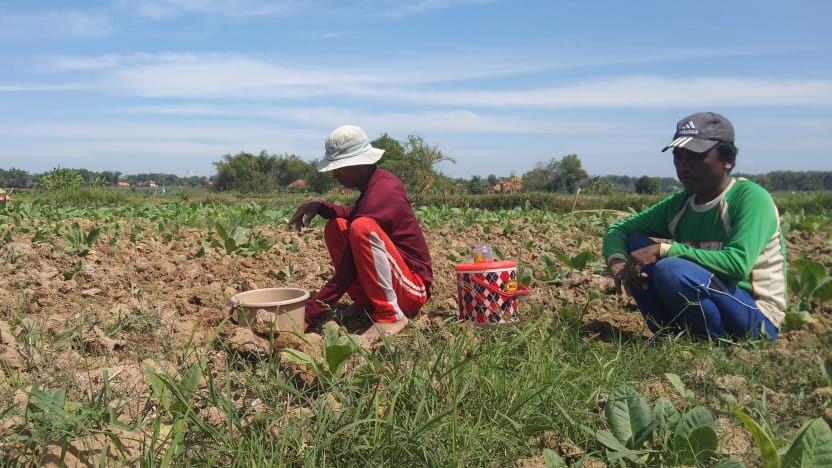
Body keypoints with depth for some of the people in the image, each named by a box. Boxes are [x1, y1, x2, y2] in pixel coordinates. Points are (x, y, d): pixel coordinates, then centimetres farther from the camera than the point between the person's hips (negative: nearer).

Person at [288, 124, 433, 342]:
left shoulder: (380, 195, -24)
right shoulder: (380, 180, 3)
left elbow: (349, 268, -24)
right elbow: (355, 214, 22)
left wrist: (310, 313, -21)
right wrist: (319, 206, 2)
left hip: (413, 290, -10)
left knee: (362, 228, -31)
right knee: (335, 226, 5)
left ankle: (391, 315, -21)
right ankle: (367, 304, 4)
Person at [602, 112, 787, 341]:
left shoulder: (750, 197, -14)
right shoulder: (678, 204, 4)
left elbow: (738, 264, -29)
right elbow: (618, 229, 6)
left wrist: (665, 249, -29)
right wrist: (617, 261, -17)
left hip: (756, 321, -6)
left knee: (670, 269, -32)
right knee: (635, 242, -4)